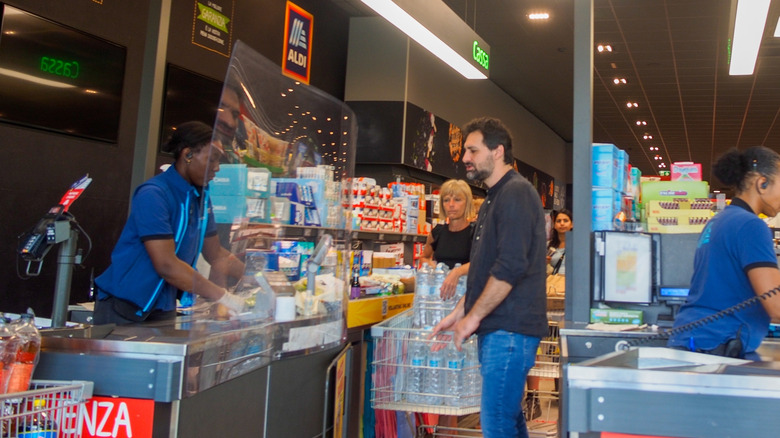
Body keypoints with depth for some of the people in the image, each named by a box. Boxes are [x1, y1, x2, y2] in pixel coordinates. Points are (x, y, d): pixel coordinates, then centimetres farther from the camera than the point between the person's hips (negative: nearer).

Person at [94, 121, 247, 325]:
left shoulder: (200, 197, 6)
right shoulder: (153, 195, -19)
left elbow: (216, 254, 10)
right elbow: (166, 265, -26)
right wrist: (223, 296, -25)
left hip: (164, 310, 7)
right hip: (123, 309, -7)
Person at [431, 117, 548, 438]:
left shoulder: (516, 193, -12)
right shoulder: (494, 198, 20)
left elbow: (510, 267, -22)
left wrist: (473, 317, -16)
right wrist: (459, 312, 19)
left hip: (509, 328, -10)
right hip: (497, 328, 10)